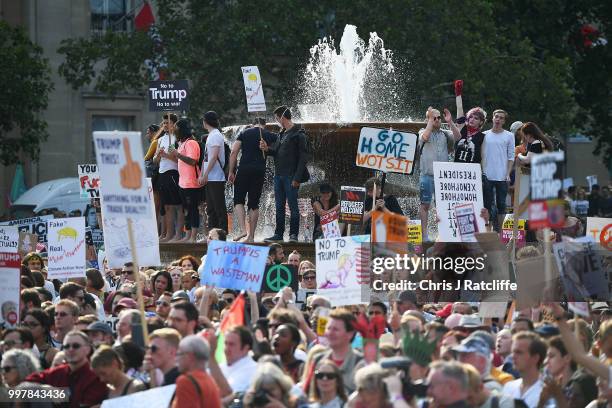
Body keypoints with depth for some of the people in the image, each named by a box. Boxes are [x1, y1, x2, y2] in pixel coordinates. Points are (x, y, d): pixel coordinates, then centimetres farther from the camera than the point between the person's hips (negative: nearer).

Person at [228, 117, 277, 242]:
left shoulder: (244, 133, 8)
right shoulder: (270, 136, 11)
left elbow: (233, 153, 1)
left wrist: (231, 172, 4)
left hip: (244, 169, -2)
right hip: (260, 171, 2)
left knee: (238, 200, 4)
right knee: (254, 203, 8)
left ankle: (243, 229, -15)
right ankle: (251, 236, 7)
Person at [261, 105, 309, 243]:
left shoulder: (298, 135, -9)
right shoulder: (281, 134, 17)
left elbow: (303, 157, -13)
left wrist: (297, 178, -18)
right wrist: (267, 149, 1)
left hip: (291, 177, -8)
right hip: (279, 175, 8)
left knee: (293, 206, -4)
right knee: (279, 206, 11)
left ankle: (293, 235, -1)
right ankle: (278, 234, 16)